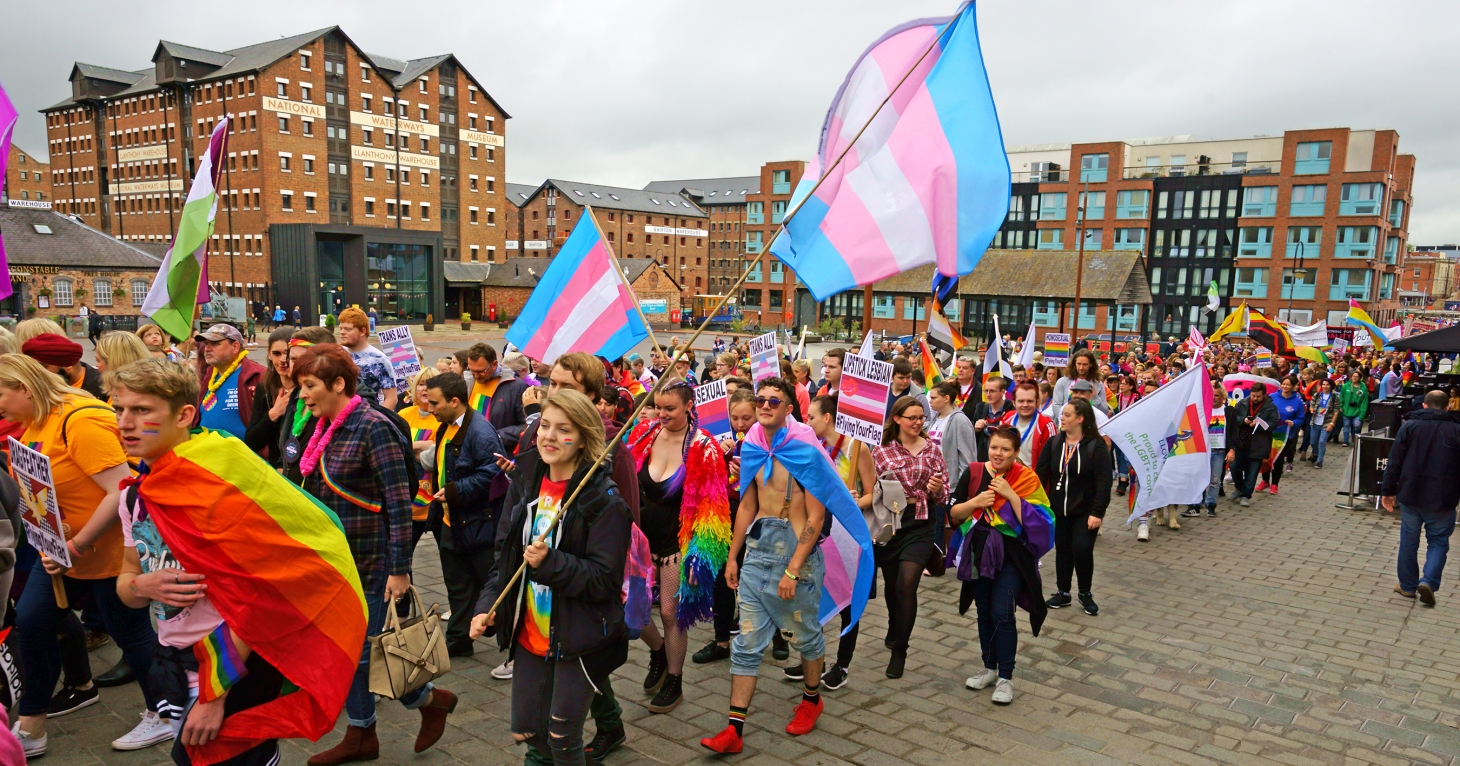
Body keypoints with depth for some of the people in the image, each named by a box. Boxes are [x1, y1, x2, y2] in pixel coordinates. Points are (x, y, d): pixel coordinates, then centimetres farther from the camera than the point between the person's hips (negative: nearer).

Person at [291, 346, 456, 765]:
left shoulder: (372, 428, -17)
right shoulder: (325, 429, 7)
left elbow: (399, 502, -20)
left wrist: (399, 569, -21)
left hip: (369, 560, -8)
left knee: (363, 651, 0)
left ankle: (431, 700, 23)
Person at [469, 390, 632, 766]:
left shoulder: (604, 501, -18)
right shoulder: (528, 487, 4)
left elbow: (605, 580, -19)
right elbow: (506, 557, 11)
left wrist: (551, 562, -30)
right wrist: (487, 606, 0)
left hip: (578, 642, -6)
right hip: (530, 634, 7)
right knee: (525, 731, 16)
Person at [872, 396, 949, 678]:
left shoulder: (932, 449, 4)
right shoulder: (881, 452, 0)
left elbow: (943, 497, 6)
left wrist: (937, 490, -14)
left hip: (921, 524, 0)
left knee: (907, 583, -14)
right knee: (892, 584, 13)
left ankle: (899, 651, 1)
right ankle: (895, 631, 43)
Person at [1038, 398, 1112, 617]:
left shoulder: (1096, 445, -10)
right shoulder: (1053, 443, 2)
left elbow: (1103, 482, -14)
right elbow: (1041, 474, 1)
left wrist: (1097, 512, -19)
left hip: (1085, 511, -4)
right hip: (1059, 509, 4)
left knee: (1082, 550, -9)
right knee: (1063, 551, 11)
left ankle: (1085, 593, 14)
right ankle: (1062, 593, 26)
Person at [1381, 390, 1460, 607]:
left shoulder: (1409, 426, 0)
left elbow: (1394, 462, -2)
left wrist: (1388, 490, 3)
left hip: (1410, 495, 0)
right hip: (1442, 499, 0)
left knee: (1408, 541, 11)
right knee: (1438, 541, 13)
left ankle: (1407, 585, 18)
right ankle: (1428, 581, -4)